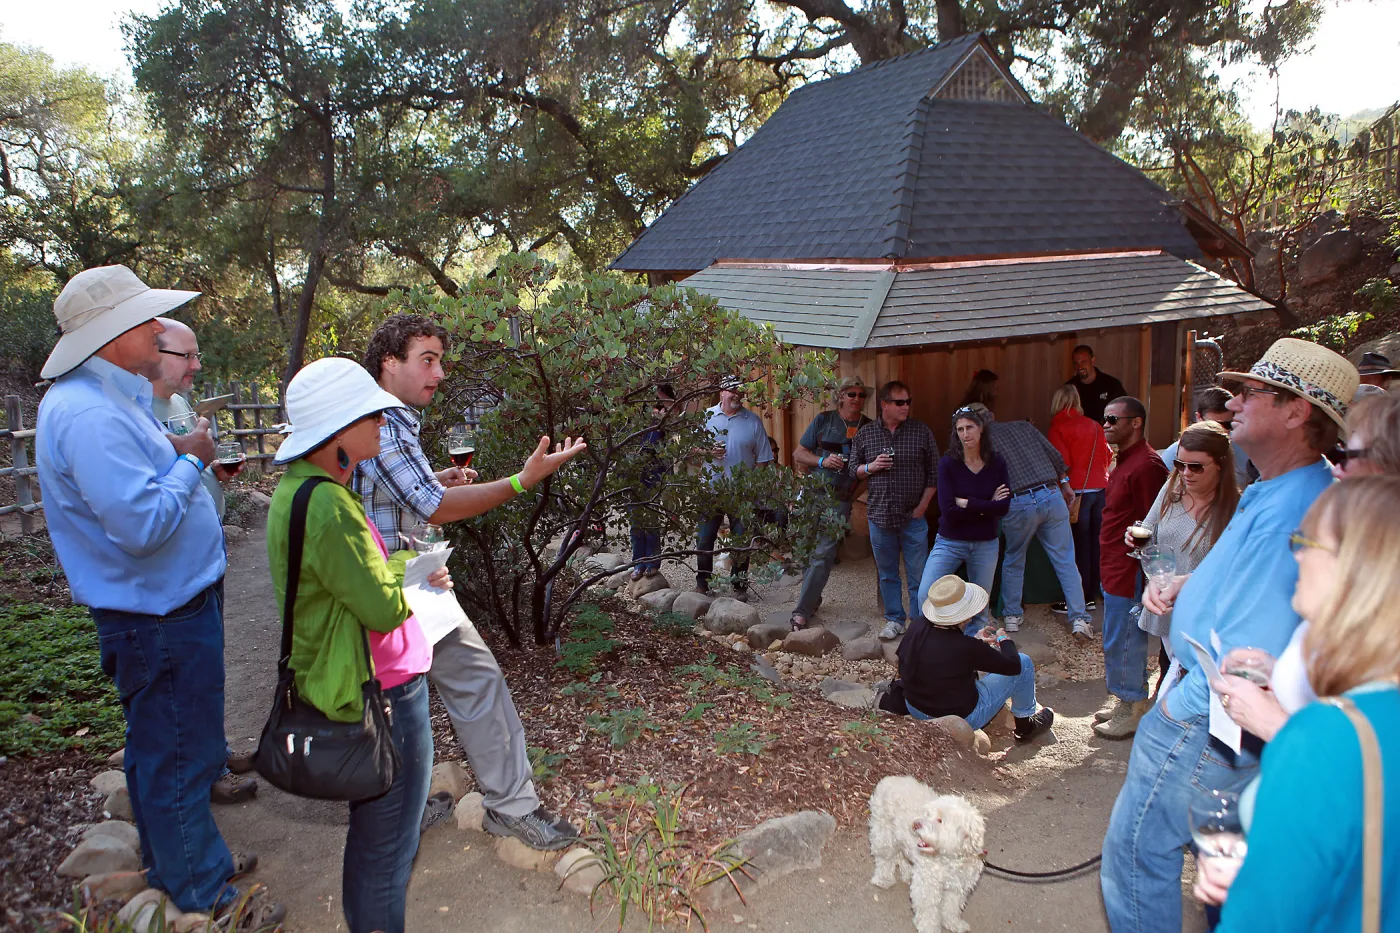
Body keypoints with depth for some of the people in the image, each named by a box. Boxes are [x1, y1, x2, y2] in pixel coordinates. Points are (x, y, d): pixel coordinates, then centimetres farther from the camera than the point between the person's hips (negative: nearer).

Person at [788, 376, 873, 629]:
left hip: (840, 502, -1)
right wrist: (822, 461, -11)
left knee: (823, 555, -8)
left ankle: (802, 611, -4)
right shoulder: (824, 420, 4)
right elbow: (798, 454, 5)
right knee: (808, 551, 10)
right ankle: (813, 598, 30)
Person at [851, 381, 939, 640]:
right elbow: (854, 470, 10)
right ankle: (895, 619, 25)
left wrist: (922, 506, -3)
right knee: (887, 574, 12)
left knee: (917, 576, 3)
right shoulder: (865, 434, 3)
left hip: (913, 518, -1)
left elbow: (934, 472, 2)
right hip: (880, 517, 2)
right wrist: (870, 467, -11)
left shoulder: (921, 431, -1)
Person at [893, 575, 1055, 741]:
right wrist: (1004, 639, 3)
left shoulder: (918, 625, -15)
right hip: (961, 719, -6)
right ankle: (1026, 724, 25)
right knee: (1024, 663, 2)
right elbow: (1013, 665, -16)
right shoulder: (967, 648, -32)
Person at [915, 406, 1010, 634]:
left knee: (980, 606, 11)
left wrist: (967, 503, -15)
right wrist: (986, 506, -13)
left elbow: (1003, 506, -10)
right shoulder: (947, 463, -10)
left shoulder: (996, 463, -2)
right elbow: (948, 511, -17)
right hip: (949, 543, -2)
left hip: (985, 545, 2)